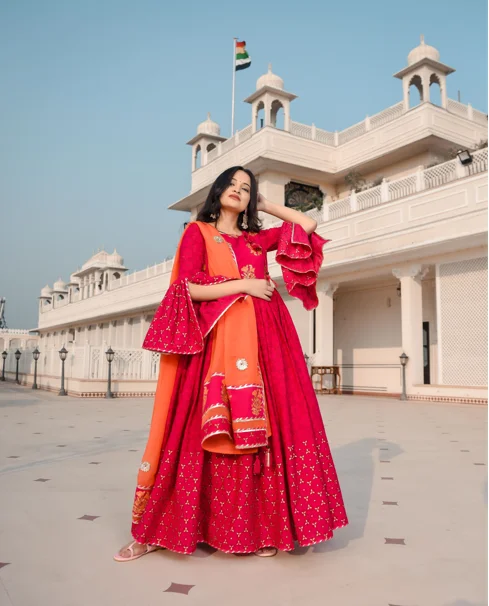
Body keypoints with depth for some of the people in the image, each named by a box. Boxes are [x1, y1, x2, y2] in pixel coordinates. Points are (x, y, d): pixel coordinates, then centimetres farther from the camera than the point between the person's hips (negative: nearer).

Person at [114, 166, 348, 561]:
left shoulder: (257, 239, 20)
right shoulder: (198, 232, 8)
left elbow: (308, 225, 21)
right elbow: (187, 288, -5)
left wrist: (267, 206, 23)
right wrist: (243, 284, -7)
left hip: (261, 343, 4)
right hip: (217, 341, -4)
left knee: (261, 432, 1)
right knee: (205, 435, -4)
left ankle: (259, 528, 11)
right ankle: (152, 531, 9)